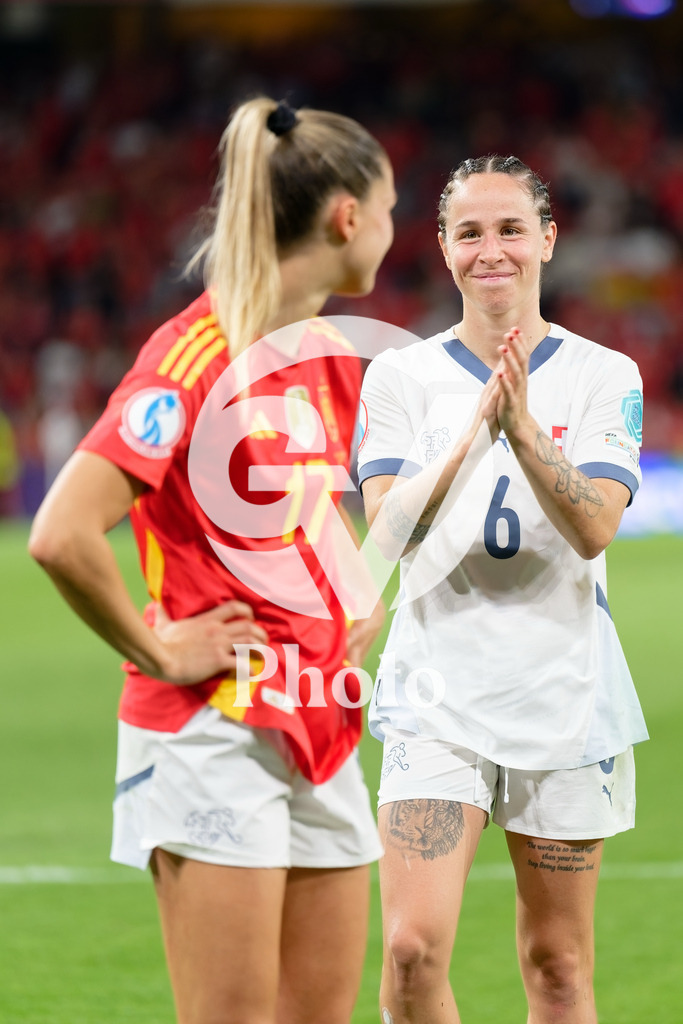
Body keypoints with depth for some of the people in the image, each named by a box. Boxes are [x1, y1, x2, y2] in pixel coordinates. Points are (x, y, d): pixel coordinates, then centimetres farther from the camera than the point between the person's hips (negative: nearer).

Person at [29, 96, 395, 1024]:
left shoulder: (333, 357, 11)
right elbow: (62, 535, -25)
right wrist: (156, 652, -15)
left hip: (322, 730, 8)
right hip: (212, 730, -8)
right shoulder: (197, 355, -15)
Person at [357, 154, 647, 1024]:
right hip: (438, 697, 0)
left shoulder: (604, 377, 1)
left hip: (564, 698, 0)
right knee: (411, 950, -14)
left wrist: (523, 426, -26)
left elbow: (594, 529, -12)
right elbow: (390, 528, -11)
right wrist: (475, 430, -25)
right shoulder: (401, 377, 2)